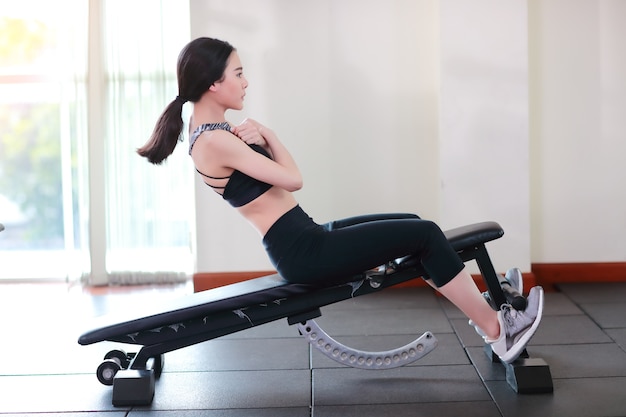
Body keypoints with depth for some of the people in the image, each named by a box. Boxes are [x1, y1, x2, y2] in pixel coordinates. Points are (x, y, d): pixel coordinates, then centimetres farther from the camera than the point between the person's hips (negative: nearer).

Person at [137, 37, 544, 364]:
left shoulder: (215, 132, 11)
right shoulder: (212, 142, -20)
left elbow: (278, 173, 14)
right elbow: (292, 179, -17)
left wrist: (257, 139, -5)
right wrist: (265, 134, -1)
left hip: (304, 241, 10)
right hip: (304, 252, -10)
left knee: (413, 225, 15)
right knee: (425, 234, -8)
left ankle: (483, 308, 21)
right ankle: (497, 330, 2)